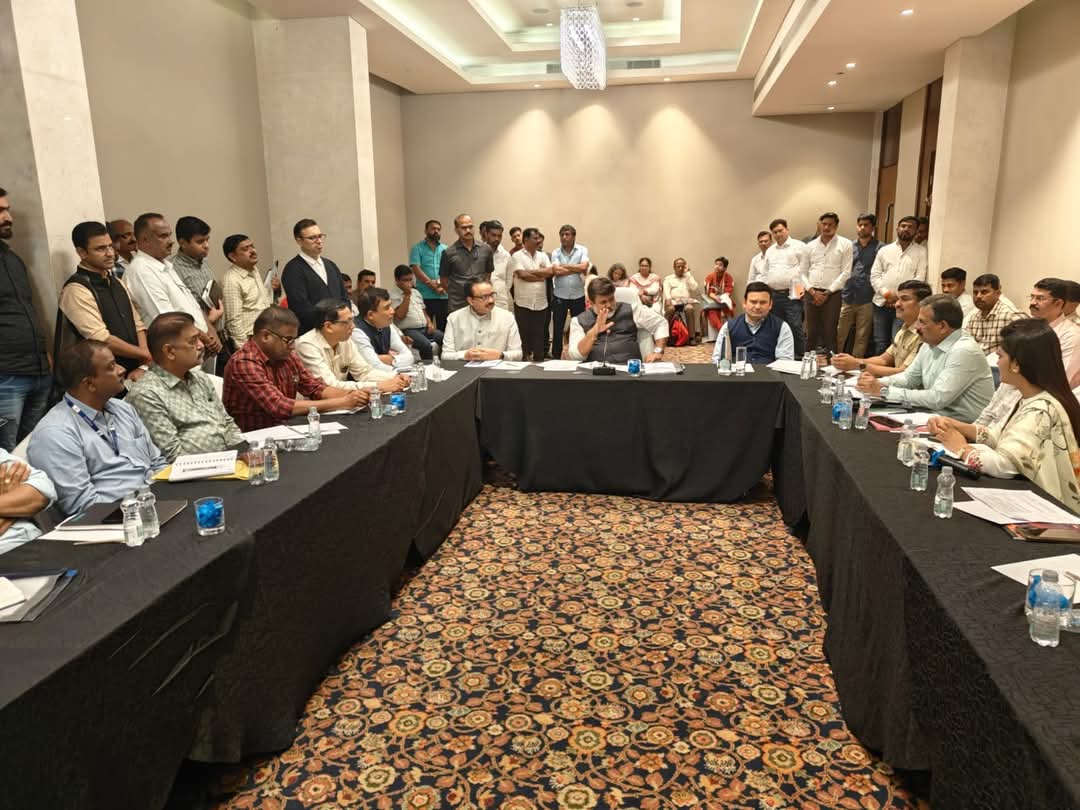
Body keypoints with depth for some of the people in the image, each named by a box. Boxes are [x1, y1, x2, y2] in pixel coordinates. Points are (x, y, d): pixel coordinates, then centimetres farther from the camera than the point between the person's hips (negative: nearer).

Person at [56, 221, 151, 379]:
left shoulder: (116, 283, 14)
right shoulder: (76, 290, -9)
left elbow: (137, 326, 11)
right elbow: (102, 340, -16)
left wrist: (143, 365, -3)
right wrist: (147, 355, -7)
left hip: (131, 374, 6)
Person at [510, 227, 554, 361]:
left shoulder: (543, 256, 11)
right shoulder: (517, 256, -3)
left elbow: (550, 272, -3)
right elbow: (522, 274, -16)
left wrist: (530, 271, -12)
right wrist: (541, 275, -5)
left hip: (541, 304, 4)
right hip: (523, 303, -4)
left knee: (539, 335, 8)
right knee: (523, 335, 4)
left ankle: (539, 361, 17)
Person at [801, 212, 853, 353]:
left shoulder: (845, 244, 2)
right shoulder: (810, 245, 11)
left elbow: (845, 272, -3)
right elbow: (803, 273, 10)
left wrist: (828, 292, -9)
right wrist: (812, 291, -5)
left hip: (832, 295, -3)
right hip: (811, 294, 3)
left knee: (829, 334, -1)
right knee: (811, 333, 6)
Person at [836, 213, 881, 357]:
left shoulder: (879, 248, 1)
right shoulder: (849, 246, 11)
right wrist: (837, 290, 2)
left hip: (867, 301, -2)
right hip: (847, 298, 2)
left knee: (862, 338, 5)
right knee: (839, 335, 3)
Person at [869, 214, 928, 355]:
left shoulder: (921, 252, 5)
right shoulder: (884, 250, 12)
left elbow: (920, 278, -4)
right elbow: (874, 275, 6)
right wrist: (886, 293, -10)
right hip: (881, 303, 3)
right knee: (880, 343, 9)